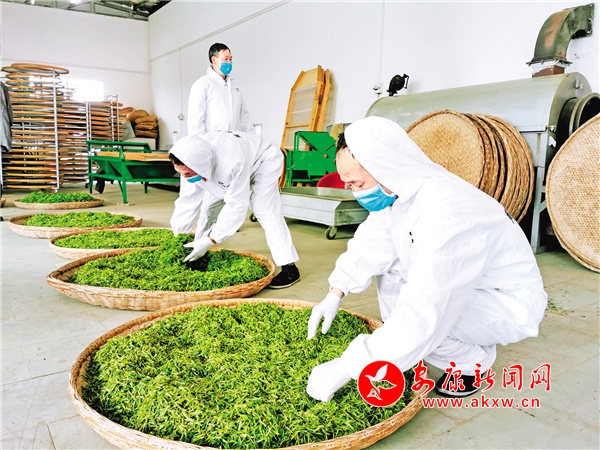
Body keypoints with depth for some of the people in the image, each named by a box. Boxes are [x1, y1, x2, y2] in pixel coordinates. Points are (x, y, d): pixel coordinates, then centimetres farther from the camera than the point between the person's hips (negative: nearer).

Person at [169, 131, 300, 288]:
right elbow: (187, 202, -19)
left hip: (263, 160, -6)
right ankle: (197, 255, 16)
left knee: (263, 209, -23)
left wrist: (210, 241, -38)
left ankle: (289, 268, -18)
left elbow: (236, 205, -39)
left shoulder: (233, 163, -45)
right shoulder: (191, 163, -25)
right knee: (209, 206, -1)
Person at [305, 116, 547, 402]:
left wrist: (344, 368, -36)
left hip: (511, 301, -8)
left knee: (416, 320, -30)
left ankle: (471, 361, 1)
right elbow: (370, 244, 1)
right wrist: (335, 295, -10)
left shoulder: (444, 211, -37)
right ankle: (402, 349, 8)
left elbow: (424, 316, -40)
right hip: (455, 286, 8)